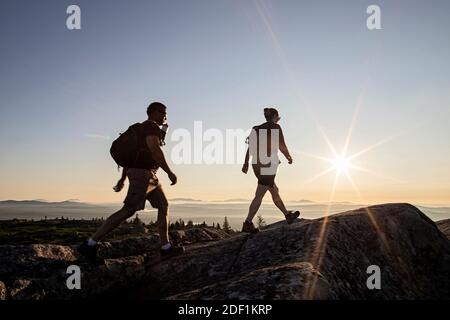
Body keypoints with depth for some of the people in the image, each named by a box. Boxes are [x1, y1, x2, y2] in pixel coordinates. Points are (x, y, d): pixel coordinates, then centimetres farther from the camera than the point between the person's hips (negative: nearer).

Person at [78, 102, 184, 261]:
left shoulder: (144, 129, 23)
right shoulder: (151, 126, -8)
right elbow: (155, 150, -24)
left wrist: (123, 178, 22)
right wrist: (169, 172, -23)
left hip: (149, 175, 11)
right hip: (142, 173, -11)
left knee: (164, 206, 8)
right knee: (128, 211, -13)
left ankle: (166, 248, 7)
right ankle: (90, 244, -10)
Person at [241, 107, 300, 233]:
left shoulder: (256, 129, 10)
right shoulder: (276, 127, -5)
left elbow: (249, 147, 5)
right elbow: (282, 146, -7)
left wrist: (246, 163, 6)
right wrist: (289, 157, 10)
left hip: (257, 166, 7)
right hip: (269, 166, -7)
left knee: (274, 191, 20)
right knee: (259, 196, -4)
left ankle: (288, 215, 35)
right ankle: (247, 224, -2)